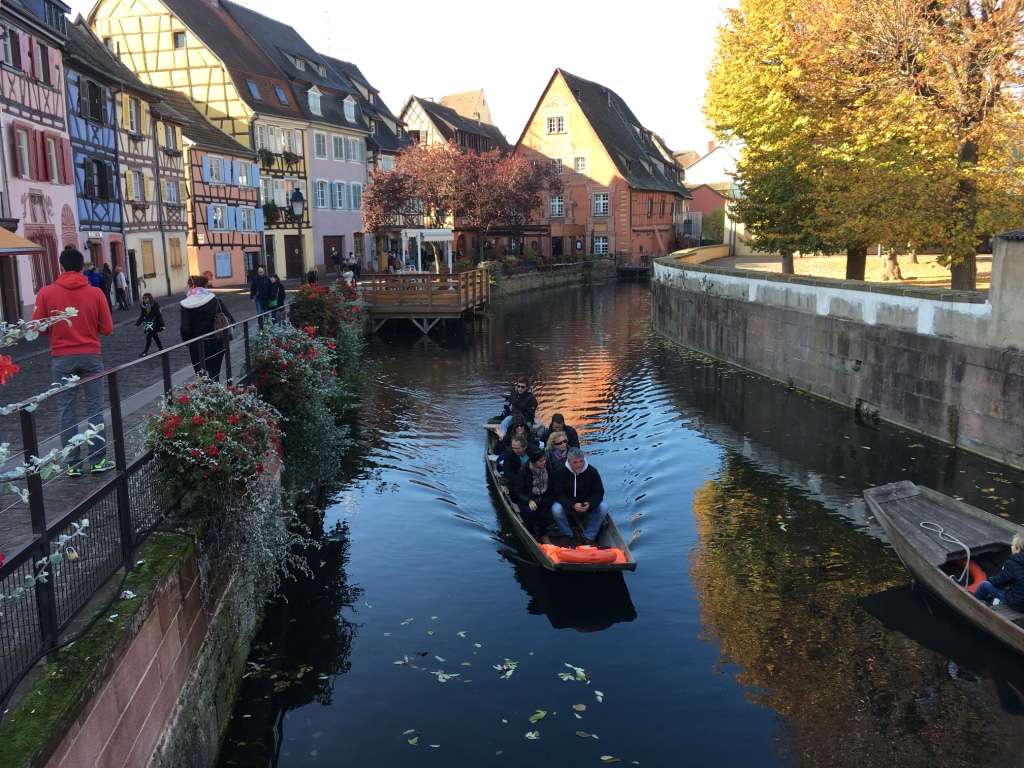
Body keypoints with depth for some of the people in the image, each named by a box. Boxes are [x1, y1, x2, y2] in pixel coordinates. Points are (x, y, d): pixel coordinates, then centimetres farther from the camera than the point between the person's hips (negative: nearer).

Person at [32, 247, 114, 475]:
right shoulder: (95, 293, -5)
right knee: (95, 409, 8)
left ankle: (73, 464, 11)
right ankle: (98, 460, 10)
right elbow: (107, 329, -3)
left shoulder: (46, 293, -5)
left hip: (61, 359, 0)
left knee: (67, 412, 8)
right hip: (91, 356, 0)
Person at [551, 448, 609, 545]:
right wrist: (573, 505, -32)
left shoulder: (591, 471, -11)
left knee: (603, 507, -24)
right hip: (568, 505, -1)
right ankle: (568, 536, -8)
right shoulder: (562, 472, -15)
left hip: (587, 504, 2)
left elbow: (599, 492, -8)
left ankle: (589, 538, -12)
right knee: (556, 509, -32)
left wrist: (590, 504, -29)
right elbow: (559, 494, -16)